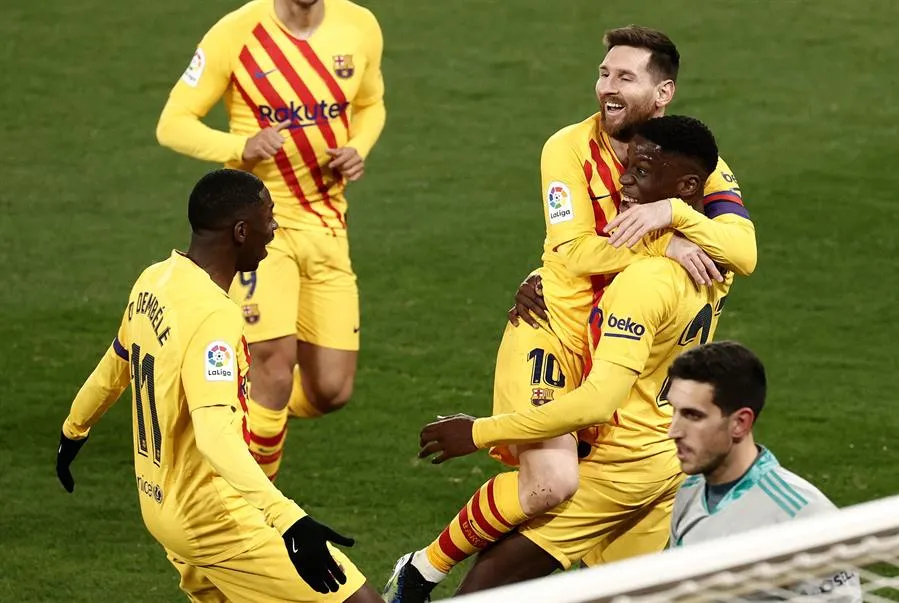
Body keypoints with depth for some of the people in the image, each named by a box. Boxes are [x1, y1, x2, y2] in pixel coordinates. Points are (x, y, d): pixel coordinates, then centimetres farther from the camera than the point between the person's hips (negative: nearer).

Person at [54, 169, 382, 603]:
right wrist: (291, 521, -46)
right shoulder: (212, 314, -24)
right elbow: (215, 432, -36)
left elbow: (115, 367, 21)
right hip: (215, 518, -10)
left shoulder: (153, 281, 3)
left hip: (161, 503, 10)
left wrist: (74, 430, 40)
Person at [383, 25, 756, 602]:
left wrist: (674, 212, -33)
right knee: (551, 482, -22)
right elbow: (574, 252, -21)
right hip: (555, 330, -5)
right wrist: (665, 247, -27)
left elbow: (743, 252, -18)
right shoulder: (571, 148, -10)